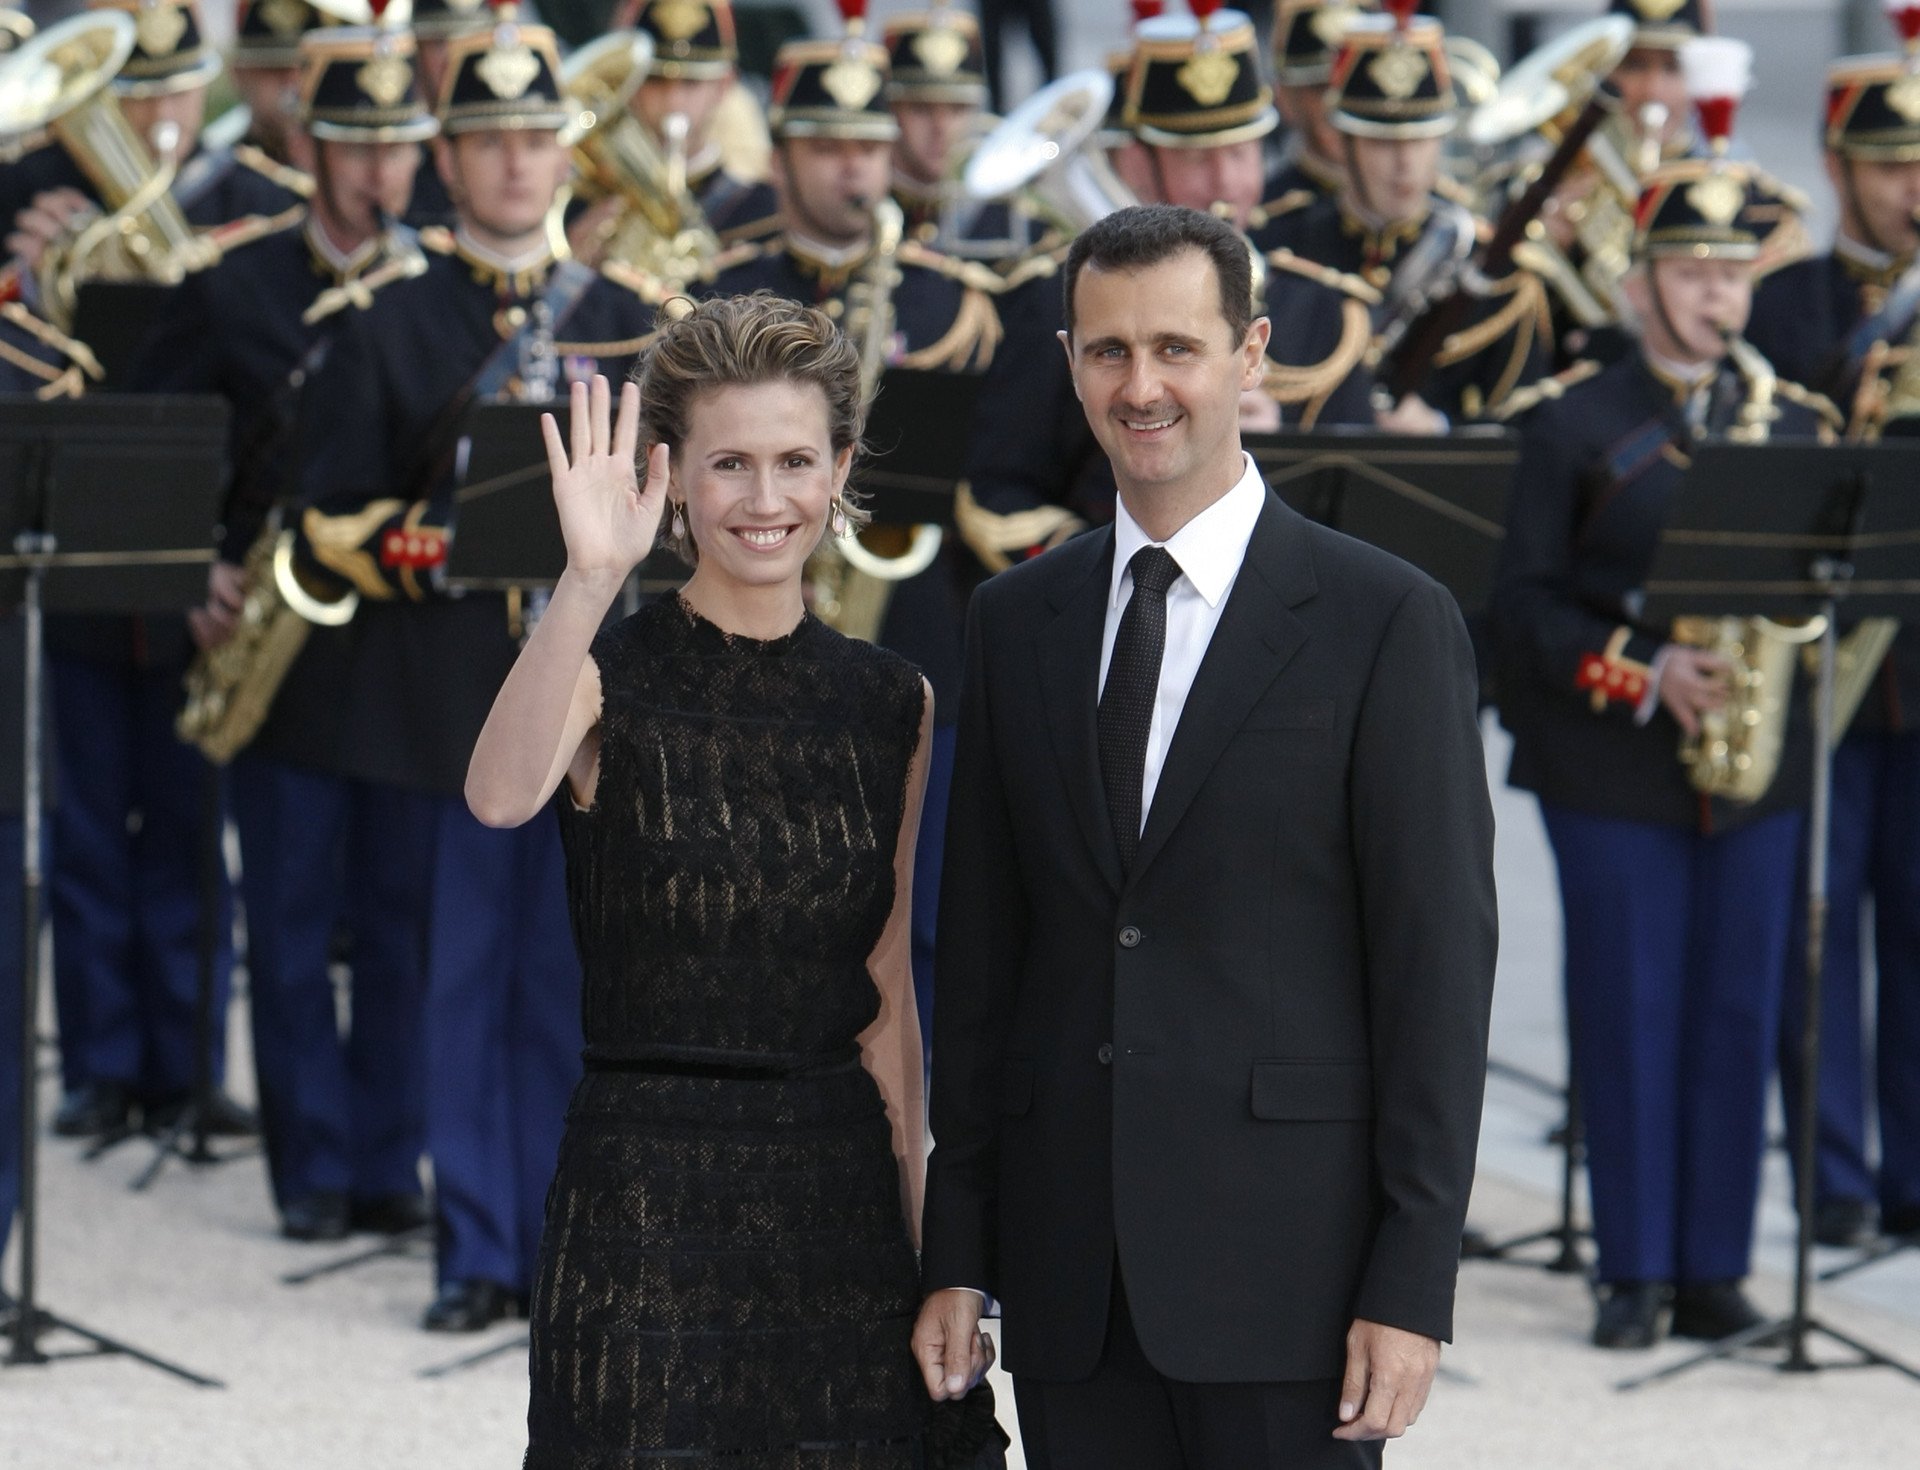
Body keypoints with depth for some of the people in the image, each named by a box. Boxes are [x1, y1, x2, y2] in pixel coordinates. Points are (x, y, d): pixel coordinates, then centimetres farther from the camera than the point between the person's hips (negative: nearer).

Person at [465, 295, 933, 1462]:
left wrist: (923, 1251, 13)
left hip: (841, 1199, 4)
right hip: (647, 1202, -4)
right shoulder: (611, 678, -4)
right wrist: (590, 581, -39)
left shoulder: (891, 705, 9)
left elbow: (887, 1004, 14)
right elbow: (501, 796, -28)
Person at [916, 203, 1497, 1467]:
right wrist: (958, 1255, 8)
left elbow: (1439, 963, -6)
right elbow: (983, 950, 13)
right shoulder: (1017, 623, 12)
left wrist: (1415, 1288, -11)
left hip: (1286, 1259, -4)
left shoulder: (1387, 622, -2)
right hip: (1071, 1274, 4)